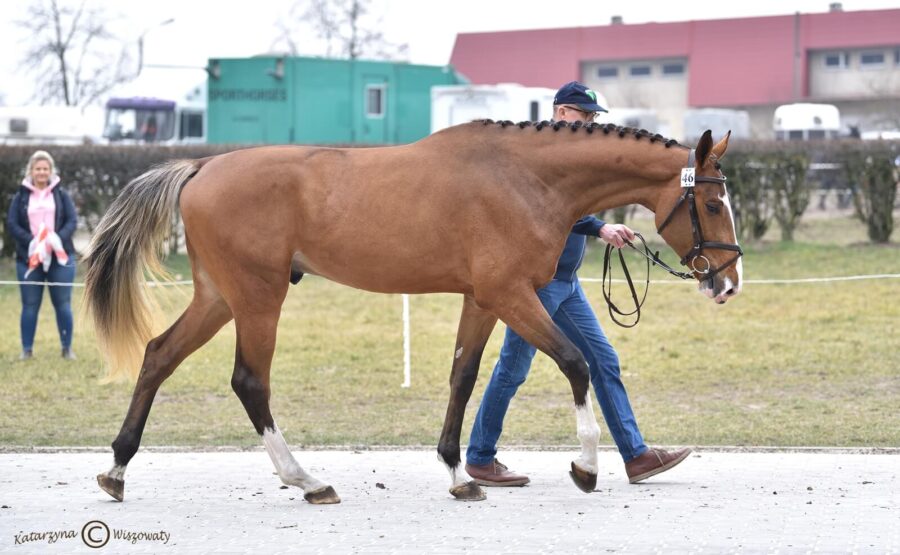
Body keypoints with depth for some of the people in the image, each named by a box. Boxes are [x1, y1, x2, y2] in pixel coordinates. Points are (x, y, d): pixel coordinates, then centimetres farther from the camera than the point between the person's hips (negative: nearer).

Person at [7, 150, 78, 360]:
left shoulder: (61, 195, 7)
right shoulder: (21, 197, 5)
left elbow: (72, 221, 1)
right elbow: (12, 223, -2)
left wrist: (59, 238, -19)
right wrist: (30, 242, -18)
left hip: (60, 256, 0)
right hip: (29, 257, 0)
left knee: (63, 303, 1)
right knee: (30, 304, 3)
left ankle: (67, 348, 8)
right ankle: (27, 349, 9)